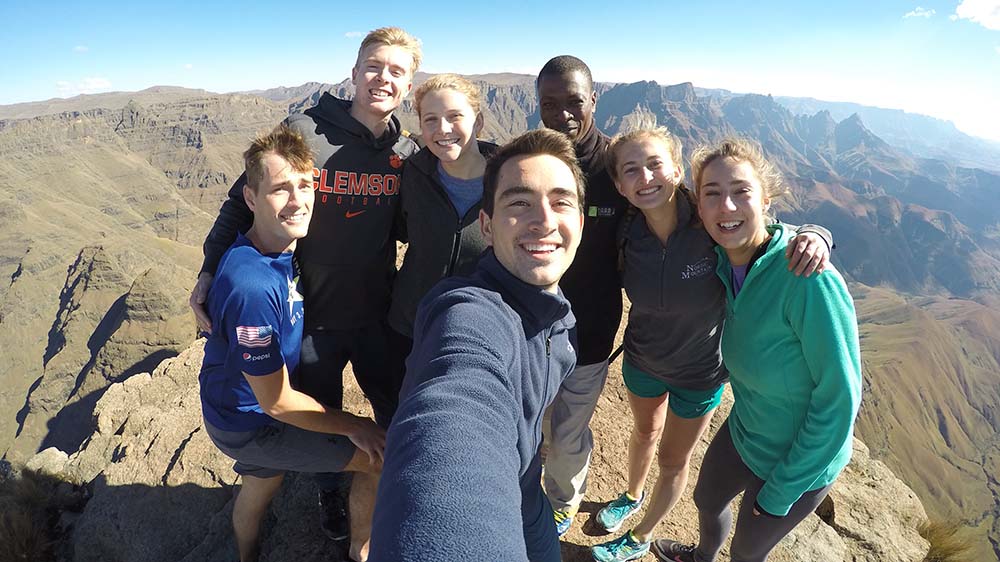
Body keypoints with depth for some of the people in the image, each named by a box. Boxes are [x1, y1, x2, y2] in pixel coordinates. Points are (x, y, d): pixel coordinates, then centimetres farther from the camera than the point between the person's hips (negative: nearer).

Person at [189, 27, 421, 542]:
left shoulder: (407, 152, -3)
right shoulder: (304, 131, -14)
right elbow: (243, 202, -7)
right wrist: (211, 270, -12)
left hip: (380, 314, 3)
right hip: (314, 316, -2)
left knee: (396, 412, 17)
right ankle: (330, 492, 48)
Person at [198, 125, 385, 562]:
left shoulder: (281, 250, -9)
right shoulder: (253, 286, -36)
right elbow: (276, 401, -27)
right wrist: (352, 425, -17)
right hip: (250, 424, -8)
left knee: (258, 489, 32)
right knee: (385, 456, -6)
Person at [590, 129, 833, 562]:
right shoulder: (628, 233, -22)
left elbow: (784, 233, -18)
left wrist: (814, 236, -38)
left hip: (699, 374, -2)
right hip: (642, 359, 3)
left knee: (673, 461, 20)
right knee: (644, 432, 31)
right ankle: (632, 496, 62)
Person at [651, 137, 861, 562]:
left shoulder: (809, 279, -33)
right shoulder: (725, 263, -12)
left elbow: (839, 398, -26)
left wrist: (780, 491, -18)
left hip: (801, 462, -6)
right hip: (743, 431, 6)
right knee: (706, 500, 30)